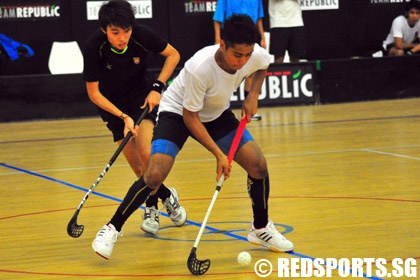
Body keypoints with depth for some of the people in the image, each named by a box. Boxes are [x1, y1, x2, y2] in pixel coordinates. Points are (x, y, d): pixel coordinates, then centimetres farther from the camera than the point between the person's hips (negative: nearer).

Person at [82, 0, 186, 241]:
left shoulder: (142, 35, -23)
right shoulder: (94, 47, -26)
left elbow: (173, 55, -4)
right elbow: (94, 93, -16)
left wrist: (157, 88, -14)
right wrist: (123, 117, -24)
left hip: (143, 96, 0)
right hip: (113, 104, 0)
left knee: (146, 153, -19)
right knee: (137, 165, -4)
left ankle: (151, 208, 3)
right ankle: (165, 195, 20)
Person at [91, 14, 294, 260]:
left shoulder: (256, 56, -23)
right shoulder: (199, 68, -38)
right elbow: (190, 118, -25)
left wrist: (253, 95, -9)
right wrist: (219, 154, -26)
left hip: (217, 115, 5)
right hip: (177, 112, -5)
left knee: (258, 165, -8)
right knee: (154, 176, -21)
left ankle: (261, 229, 16)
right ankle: (112, 229, -2)